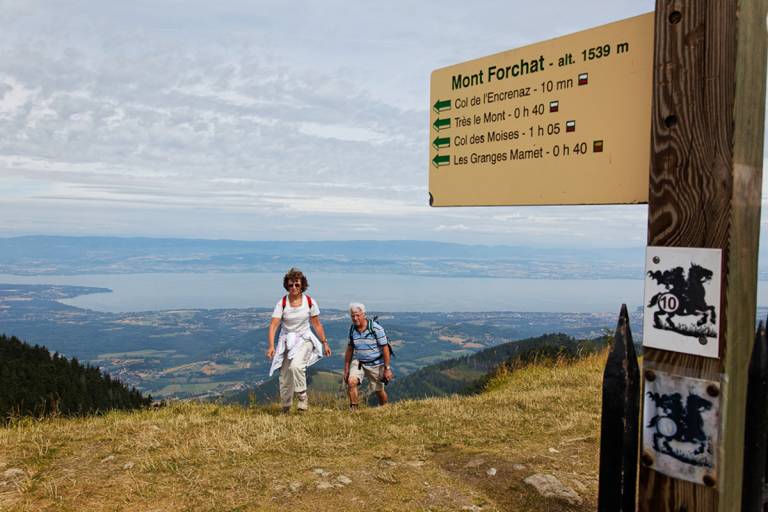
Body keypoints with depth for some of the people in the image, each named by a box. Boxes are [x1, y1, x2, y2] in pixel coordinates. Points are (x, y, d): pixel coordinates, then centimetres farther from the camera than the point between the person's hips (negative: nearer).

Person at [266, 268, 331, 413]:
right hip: (287, 341, 1)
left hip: (304, 339, -1)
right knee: (285, 376, 5)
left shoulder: (310, 302, -7)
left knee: (296, 365, -30)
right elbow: (273, 326, -17)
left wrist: (325, 342, 5)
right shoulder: (282, 303, -10)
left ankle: (302, 397, -12)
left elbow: (317, 324, 4)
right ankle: (285, 409, 24)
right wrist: (271, 346, -30)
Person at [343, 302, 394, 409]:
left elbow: (385, 348, -13)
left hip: (376, 364, -3)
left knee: (379, 391, 8)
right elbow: (350, 349, 8)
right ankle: (353, 409, -9)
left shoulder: (376, 328, -17)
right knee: (351, 382, -22)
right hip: (358, 362, 3)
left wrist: (387, 368, -13)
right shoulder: (352, 329, -2)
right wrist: (346, 370, 8)